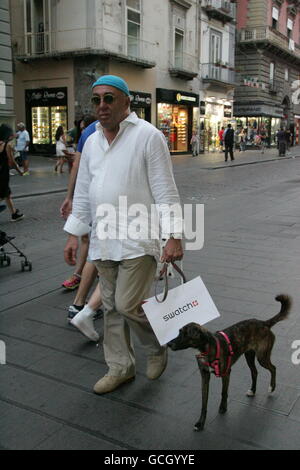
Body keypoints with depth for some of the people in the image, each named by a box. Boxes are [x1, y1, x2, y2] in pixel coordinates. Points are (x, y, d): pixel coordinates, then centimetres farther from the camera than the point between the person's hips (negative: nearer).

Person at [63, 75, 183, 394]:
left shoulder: (148, 136, -8)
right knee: (112, 307, 13)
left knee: (128, 305, -8)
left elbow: (165, 190, -11)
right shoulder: (92, 142, 12)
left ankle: (157, 347, 22)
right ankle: (120, 367, 30)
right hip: (103, 241, 6)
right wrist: (74, 234, 12)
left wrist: (173, 236, -18)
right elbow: (83, 192, 16)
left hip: (138, 240, -6)